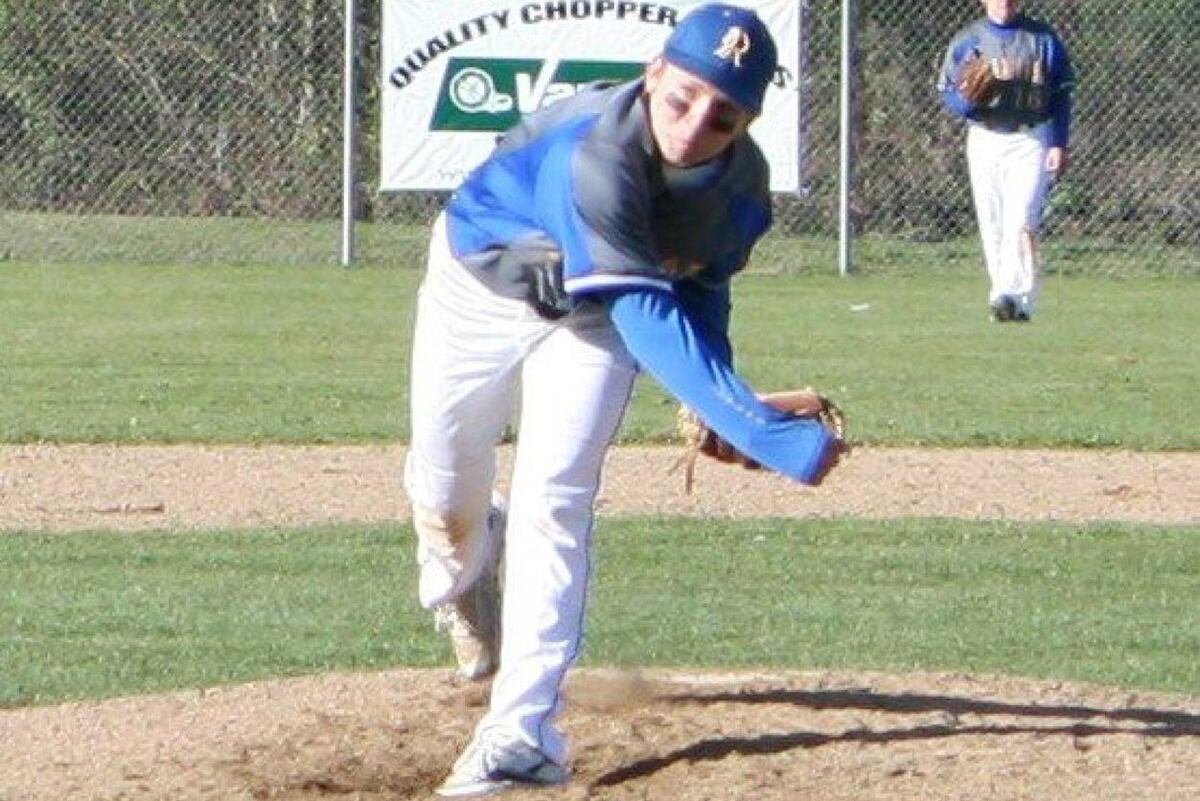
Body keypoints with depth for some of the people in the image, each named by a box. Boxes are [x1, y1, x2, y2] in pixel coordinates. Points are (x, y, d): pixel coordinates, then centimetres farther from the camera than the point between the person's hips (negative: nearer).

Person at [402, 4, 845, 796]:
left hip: (591, 323, 2)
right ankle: (463, 582, 50)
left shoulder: (742, 188, -24)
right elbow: (645, 317, -48)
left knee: (553, 501, -14)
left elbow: (701, 292, -3)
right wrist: (759, 431, -54)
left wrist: (721, 410, -18)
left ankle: (522, 732, -16)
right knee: (443, 492, 13)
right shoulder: (595, 152, -43)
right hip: (480, 286, -2)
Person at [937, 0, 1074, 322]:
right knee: (992, 227, 1)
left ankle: (1013, 296, -26)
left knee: (1021, 221, -17)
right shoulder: (967, 41, 8)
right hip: (984, 140, 3)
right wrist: (967, 99, -18)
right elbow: (947, 94, 6)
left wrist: (1059, 146, -3)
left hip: (1031, 139, -2)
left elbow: (1061, 95, 6)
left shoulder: (1043, 38, 5)